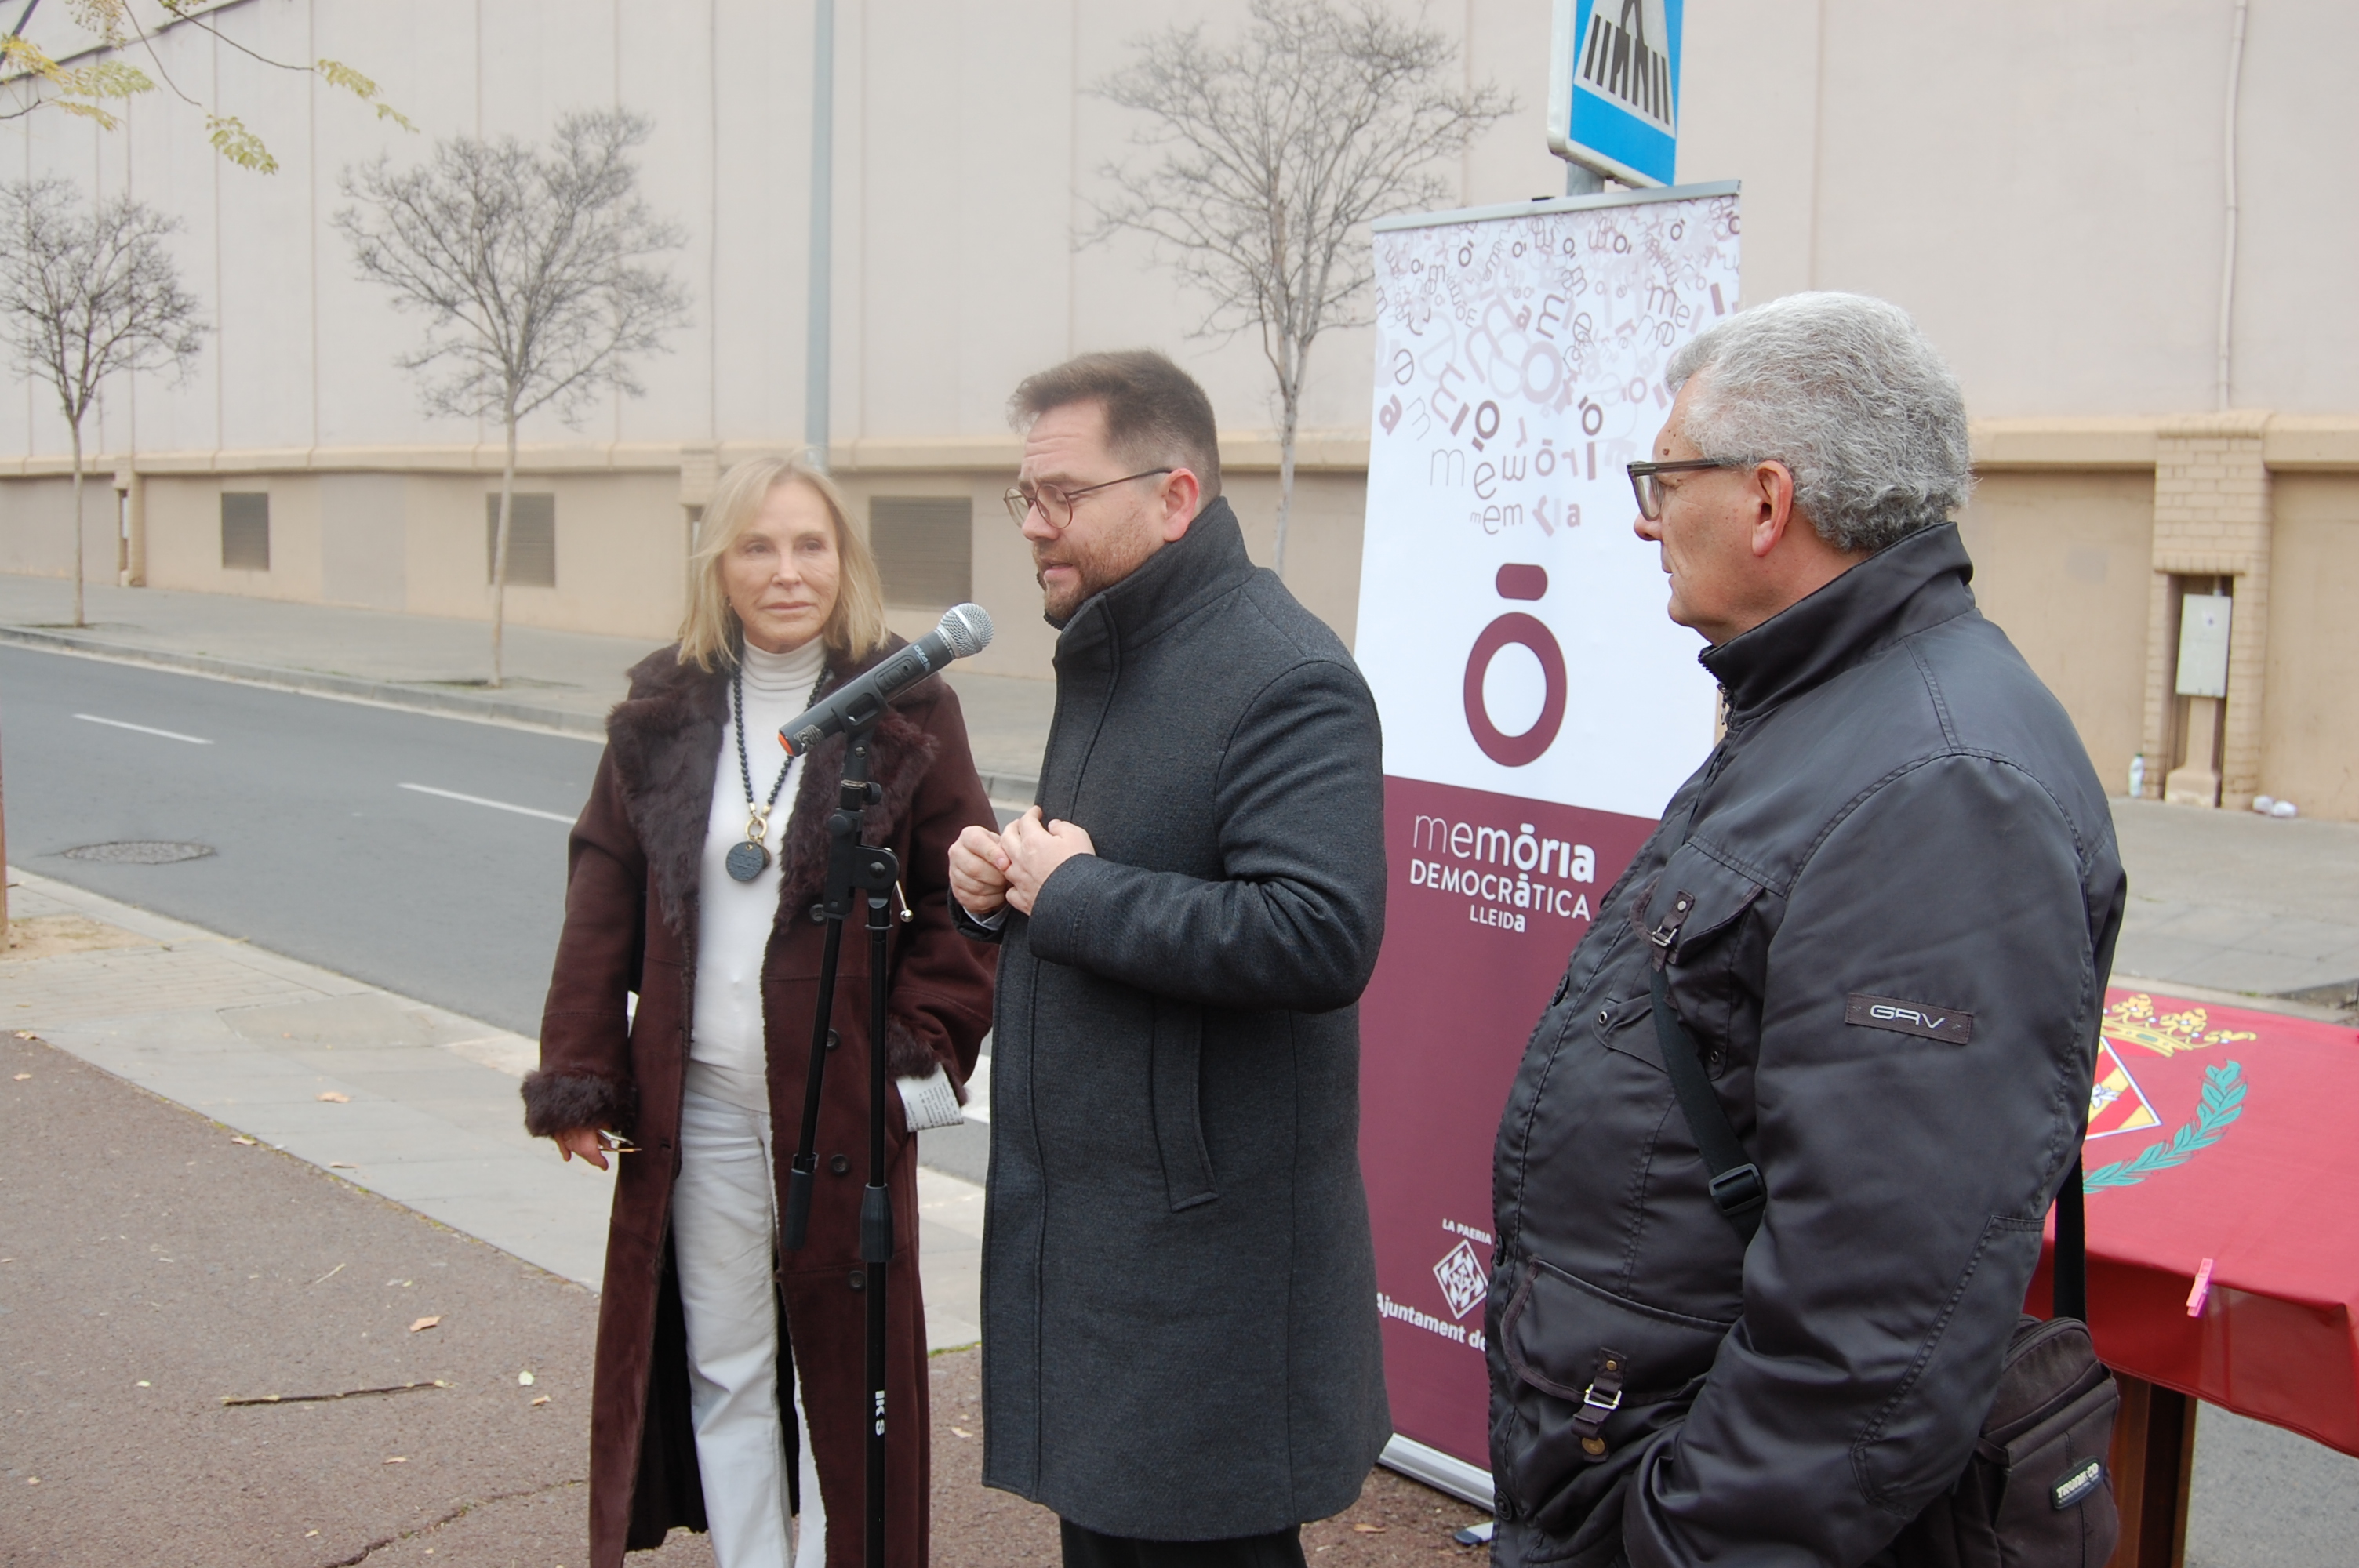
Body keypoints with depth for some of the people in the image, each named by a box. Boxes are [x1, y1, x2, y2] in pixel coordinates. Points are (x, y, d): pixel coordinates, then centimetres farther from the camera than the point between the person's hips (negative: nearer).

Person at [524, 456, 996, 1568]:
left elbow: (962, 900, -1)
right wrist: (579, 1076, 3)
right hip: (700, 1100, 3)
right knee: (722, 1367, 13)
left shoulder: (907, 712, -4)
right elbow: (603, 901, 6)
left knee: (845, 1366, 7)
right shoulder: (664, 713, 4)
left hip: (843, 1098, -3)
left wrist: (924, 1048, -9)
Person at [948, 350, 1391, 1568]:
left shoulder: (1286, 679, -18)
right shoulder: (1103, 655, 13)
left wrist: (1071, 894, -22)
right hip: (1079, 1215, 9)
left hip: (1207, 1236, -9)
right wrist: (998, 879, 2)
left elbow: (1321, 936, -31)